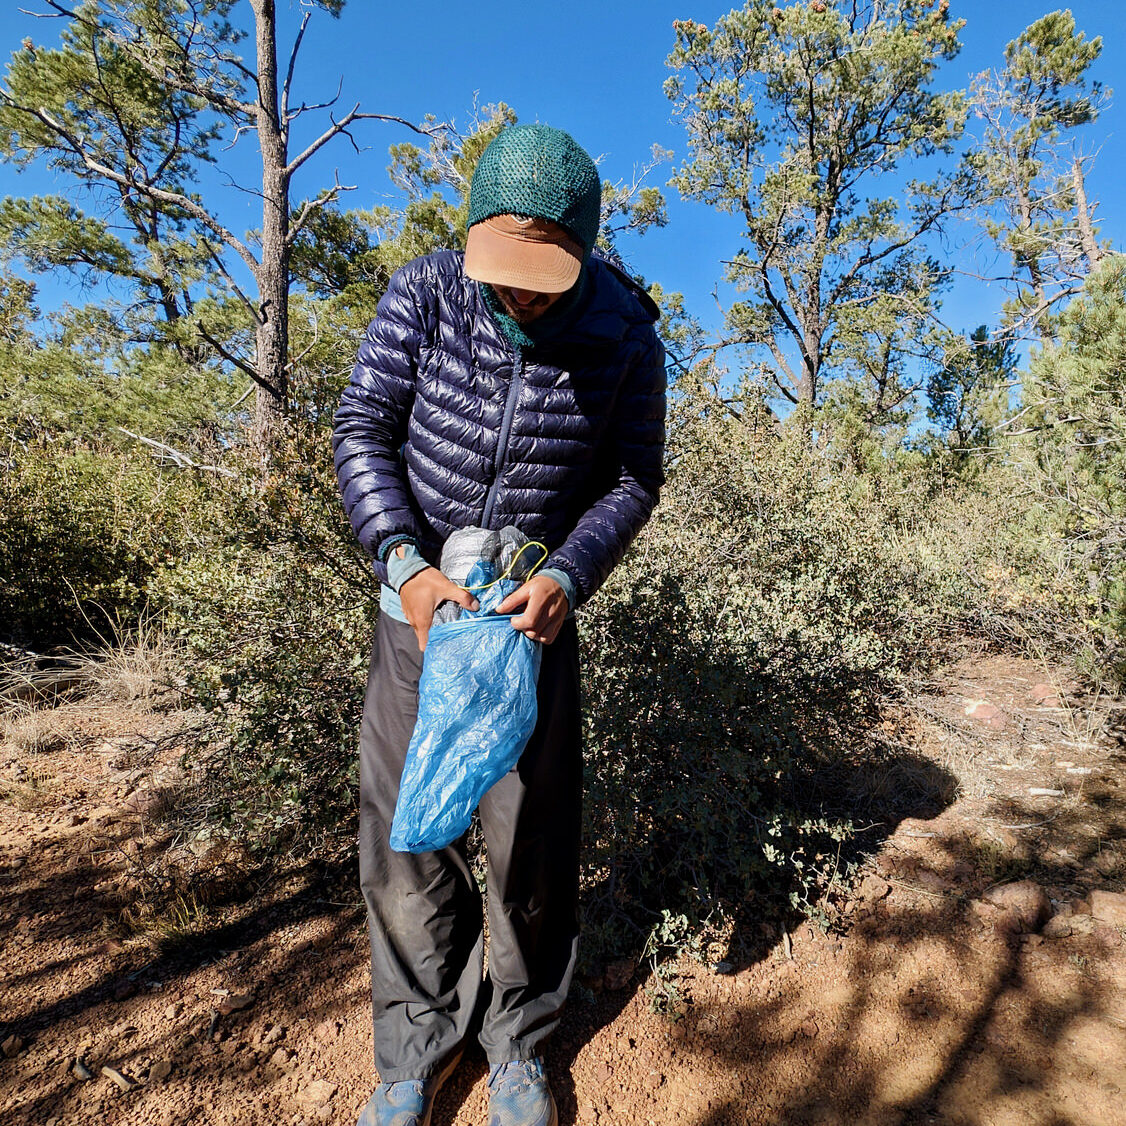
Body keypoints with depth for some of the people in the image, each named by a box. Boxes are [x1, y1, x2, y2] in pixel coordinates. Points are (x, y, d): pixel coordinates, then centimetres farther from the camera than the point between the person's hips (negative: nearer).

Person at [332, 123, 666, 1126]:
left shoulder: (625, 334, -8)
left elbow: (633, 479, -2)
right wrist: (406, 563, -19)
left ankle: (517, 1042, 31)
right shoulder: (424, 294, -7)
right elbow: (362, 430, -5)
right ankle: (418, 1044, 29)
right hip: (420, 595, 1)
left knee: (534, 835, 5)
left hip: (538, 603, 0)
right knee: (403, 825, 5)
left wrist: (567, 578, -18)